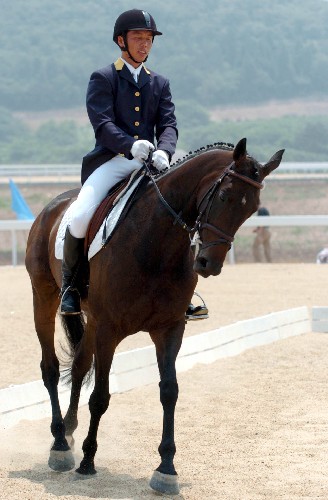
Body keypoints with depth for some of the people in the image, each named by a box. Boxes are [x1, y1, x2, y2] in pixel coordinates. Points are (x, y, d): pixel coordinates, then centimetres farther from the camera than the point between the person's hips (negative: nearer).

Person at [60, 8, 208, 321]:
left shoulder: (160, 84, 18)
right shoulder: (102, 79, 4)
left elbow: (168, 125, 6)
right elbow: (103, 124, -9)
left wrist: (163, 152, -18)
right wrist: (131, 145, -29)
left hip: (149, 163, 4)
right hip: (111, 161, -4)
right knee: (80, 218, -26)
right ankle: (70, 285, -2)